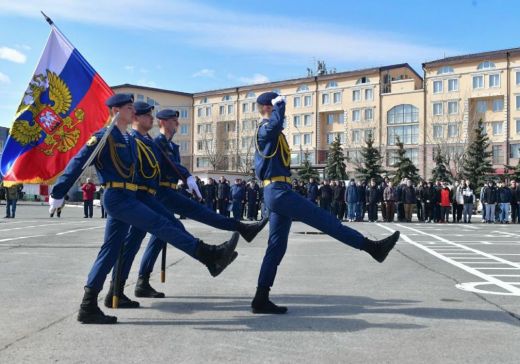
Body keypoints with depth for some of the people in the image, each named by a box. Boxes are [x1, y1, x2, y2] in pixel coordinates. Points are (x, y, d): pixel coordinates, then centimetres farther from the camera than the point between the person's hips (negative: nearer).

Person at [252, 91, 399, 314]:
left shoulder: (268, 133, 25)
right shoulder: (266, 130, -7)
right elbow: (277, 122, -31)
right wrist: (279, 104, -15)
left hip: (275, 193, 11)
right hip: (279, 191, -11)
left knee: (276, 246, 7)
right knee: (325, 221, -7)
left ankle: (261, 300, 8)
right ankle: (372, 247, -1)